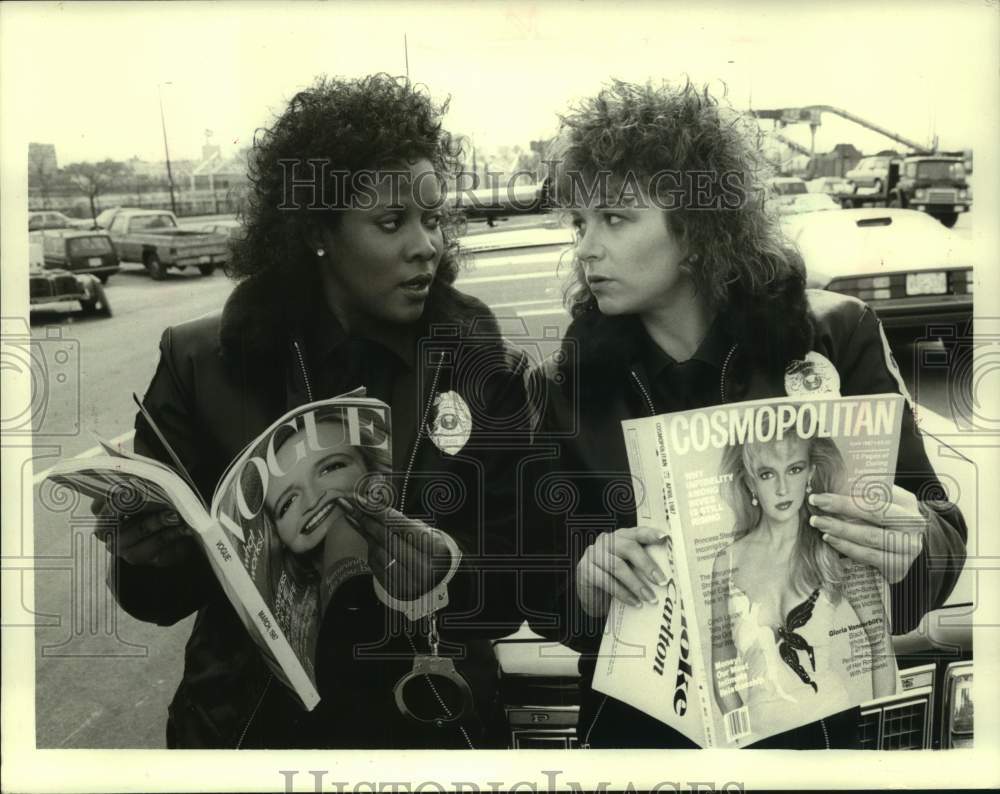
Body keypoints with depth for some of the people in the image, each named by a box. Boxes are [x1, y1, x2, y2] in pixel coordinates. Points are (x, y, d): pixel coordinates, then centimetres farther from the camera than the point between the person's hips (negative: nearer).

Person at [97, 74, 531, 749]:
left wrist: (447, 574, -26)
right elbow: (164, 596, -3)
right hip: (249, 722, 0)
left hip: (433, 726, 1)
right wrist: (143, 553, -24)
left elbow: (516, 585, -6)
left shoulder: (483, 365, -8)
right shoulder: (201, 364, -9)